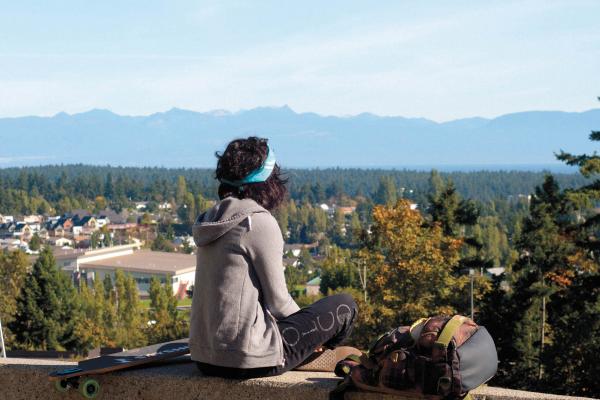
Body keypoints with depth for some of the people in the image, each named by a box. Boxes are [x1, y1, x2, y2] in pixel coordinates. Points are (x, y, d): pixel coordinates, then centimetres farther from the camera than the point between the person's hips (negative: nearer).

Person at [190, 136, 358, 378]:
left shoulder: (212, 219, 9)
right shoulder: (259, 222, -14)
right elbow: (277, 301, -12)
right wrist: (309, 329, 9)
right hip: (246, 360, -9)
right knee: (345, 306, 6)